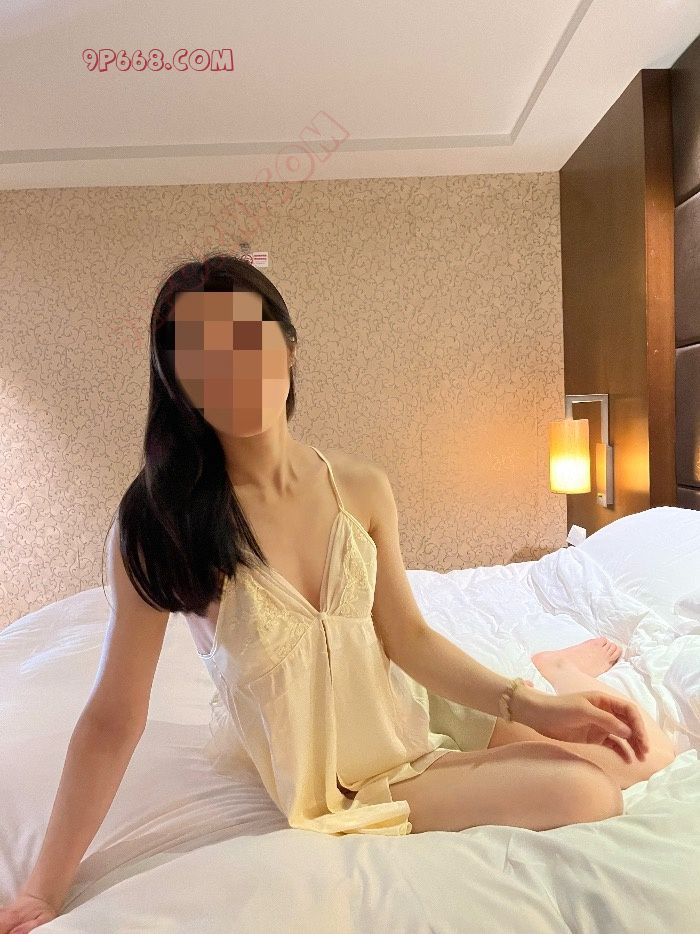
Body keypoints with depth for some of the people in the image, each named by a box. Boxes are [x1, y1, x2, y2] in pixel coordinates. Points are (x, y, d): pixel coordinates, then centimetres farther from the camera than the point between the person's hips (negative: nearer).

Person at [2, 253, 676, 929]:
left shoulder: (361, 488, -10)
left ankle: (553, 676, 27)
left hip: (402, 714, 3)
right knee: (586, 790, -18)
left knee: (647, 748, 0)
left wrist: (526, 704, -15)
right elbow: (113, 720, -15)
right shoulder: (157, 523, -20)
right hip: (331, 788, -3)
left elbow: (406, 636, -5)